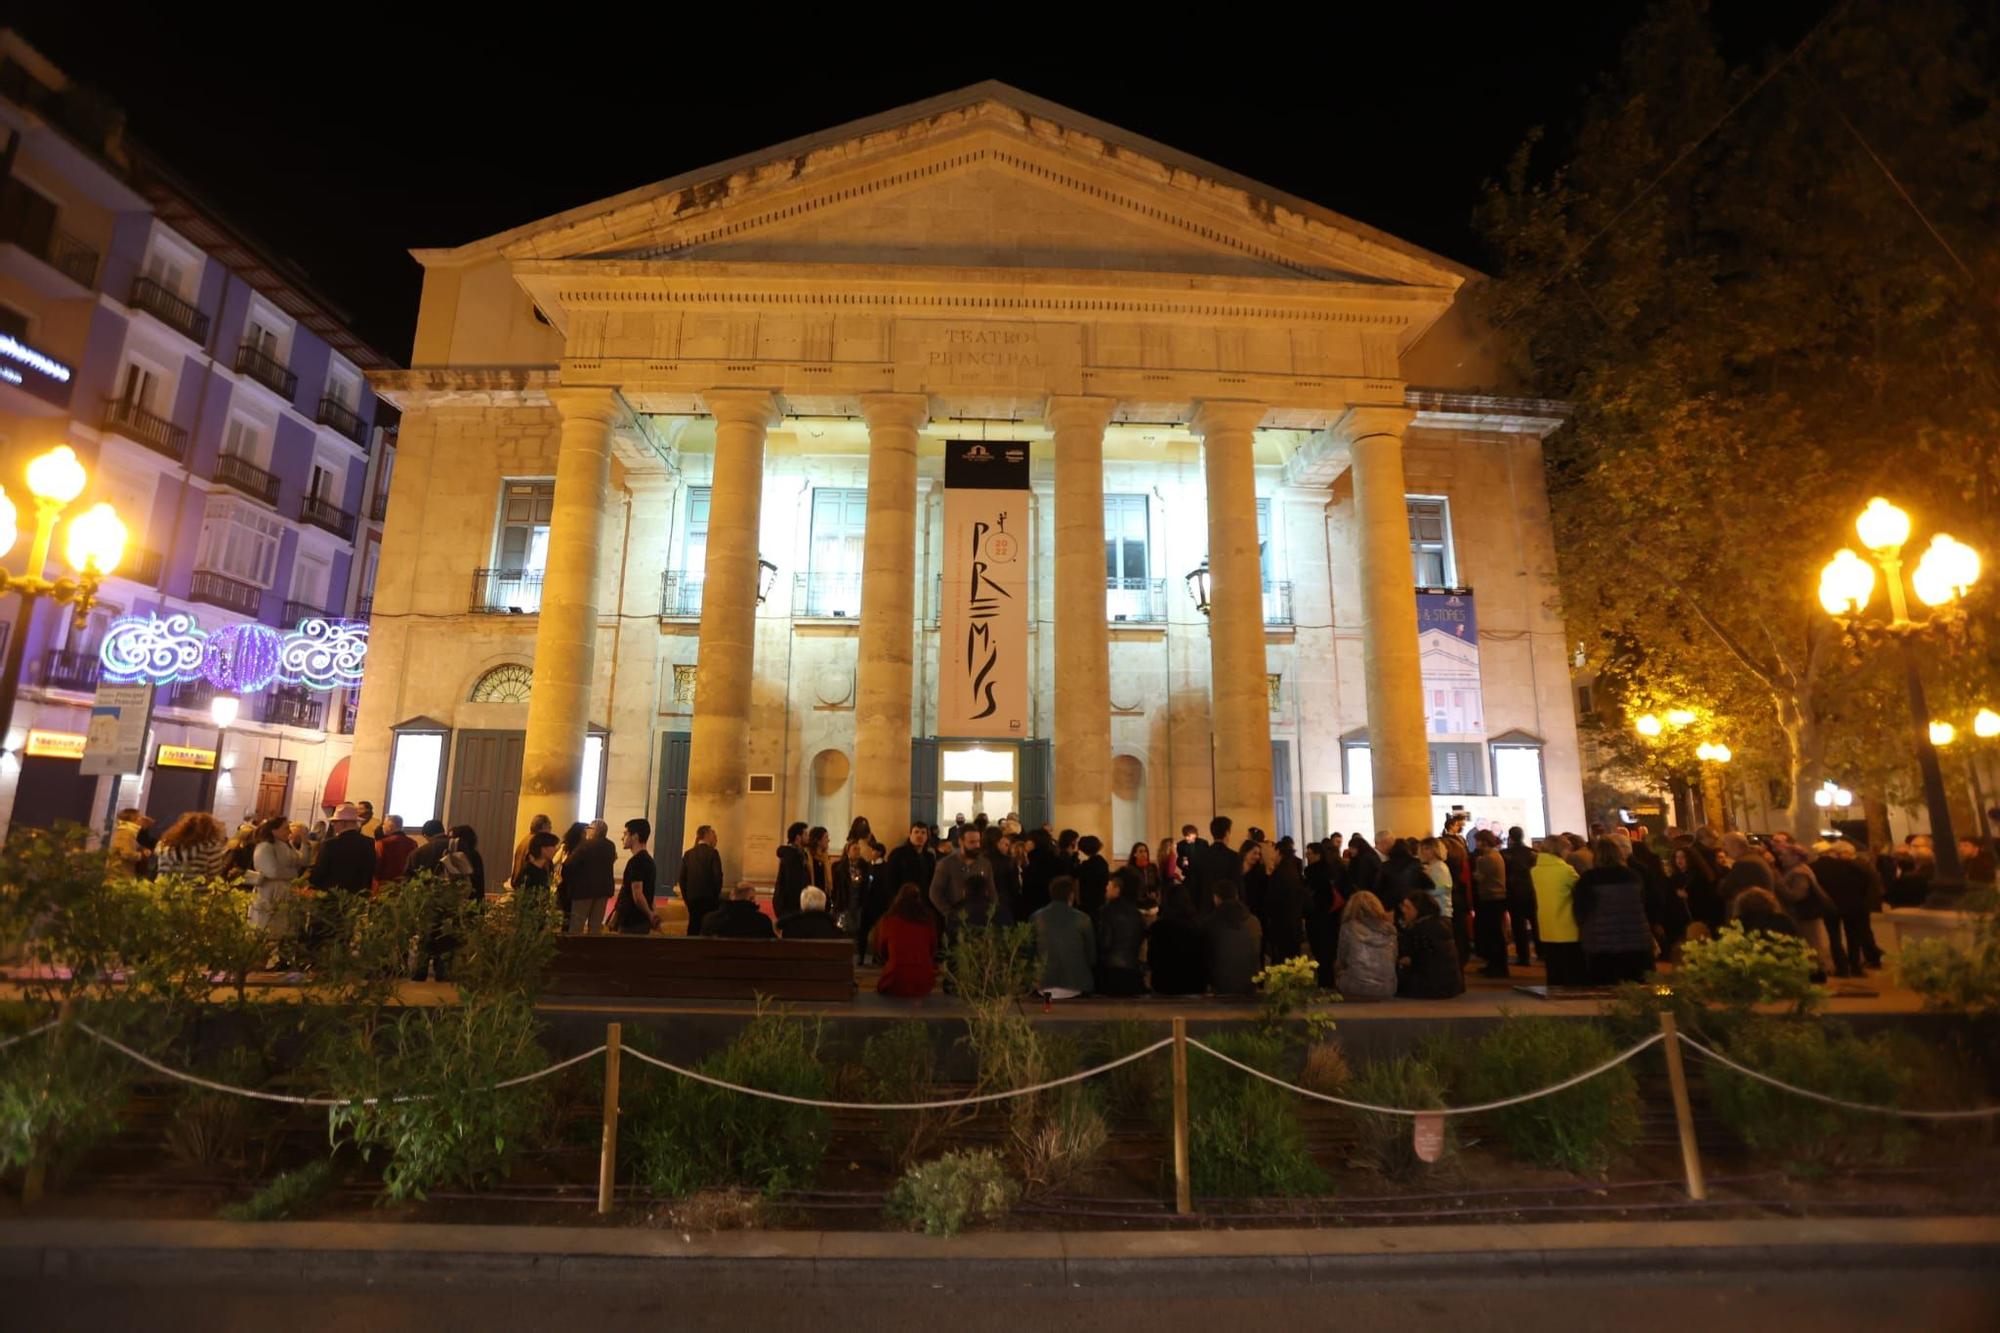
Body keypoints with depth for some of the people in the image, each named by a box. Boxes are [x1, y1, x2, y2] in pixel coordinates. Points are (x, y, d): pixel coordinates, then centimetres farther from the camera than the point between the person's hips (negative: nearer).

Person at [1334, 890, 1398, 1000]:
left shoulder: (1349, 927, -3)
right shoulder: (1389, 929, 7)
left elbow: (1341, 960, 8)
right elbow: (1394, 960, 16)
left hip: (1357, 989, -4)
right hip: (1387, 989, 4)